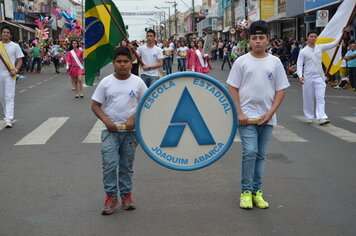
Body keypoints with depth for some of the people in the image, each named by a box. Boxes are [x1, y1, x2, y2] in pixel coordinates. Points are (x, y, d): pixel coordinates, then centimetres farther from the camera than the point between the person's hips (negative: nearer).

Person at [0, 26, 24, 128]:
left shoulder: (15, 46, 0)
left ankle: (8, 119, -15)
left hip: (9, 75, -4)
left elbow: (20, 60, 0)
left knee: (9, 97, -11)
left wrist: (15, 70, -14)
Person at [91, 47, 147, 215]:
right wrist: (106, 121, -13)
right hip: (110, 130, -1)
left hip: (130, 130, 1)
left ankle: (126, 195, 23)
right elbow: (95, 105, 1)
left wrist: (133, 119, -10)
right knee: (109, 163, -9)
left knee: (127, 166, 10)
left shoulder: (137, 82, -1)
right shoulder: (106, 82, -3)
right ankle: (111, 196, 4)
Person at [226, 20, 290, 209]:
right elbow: (233, 89, 0)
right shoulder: (241, 62, 0)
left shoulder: (275, 62, 4)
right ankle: (246, 191, 3)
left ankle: (257, 191, 19)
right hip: (246, 117, -2)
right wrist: (239, 113, -9)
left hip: (267, 118, 3)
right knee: (250, 152, -10)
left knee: (261, 155, 9)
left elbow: (280, 90, 5)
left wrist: (270, 113, -6)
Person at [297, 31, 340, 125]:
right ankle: (309, 117, 20)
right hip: (308, 77, -1)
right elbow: (299, 65, -4)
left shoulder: (320, 47, 6)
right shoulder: (303, 51, -2)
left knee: (320, 98, -8)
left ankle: (321, 118, -14)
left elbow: (333, 44, 6)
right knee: (308, 98, 6)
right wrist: (300, 76, -18)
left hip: (319, 77, 2)